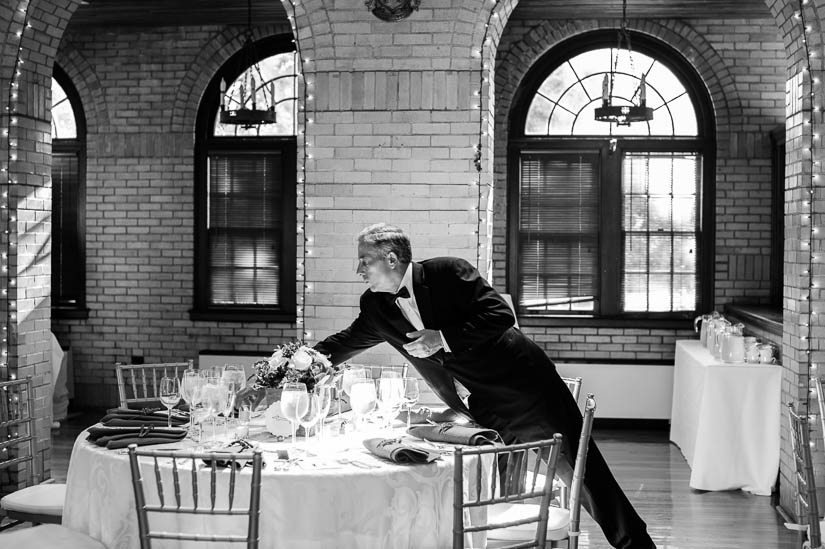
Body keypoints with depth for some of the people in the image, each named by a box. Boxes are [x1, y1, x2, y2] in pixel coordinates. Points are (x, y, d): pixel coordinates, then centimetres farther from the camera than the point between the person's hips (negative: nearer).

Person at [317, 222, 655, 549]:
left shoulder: (447, 273, -14)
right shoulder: (376, 306, 4)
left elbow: (500, 315, -20)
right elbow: (347, 342, 20)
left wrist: (442, 339, -22)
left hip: (526, 390, -6)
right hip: (482, 417, 6)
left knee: (583, 476, 1)